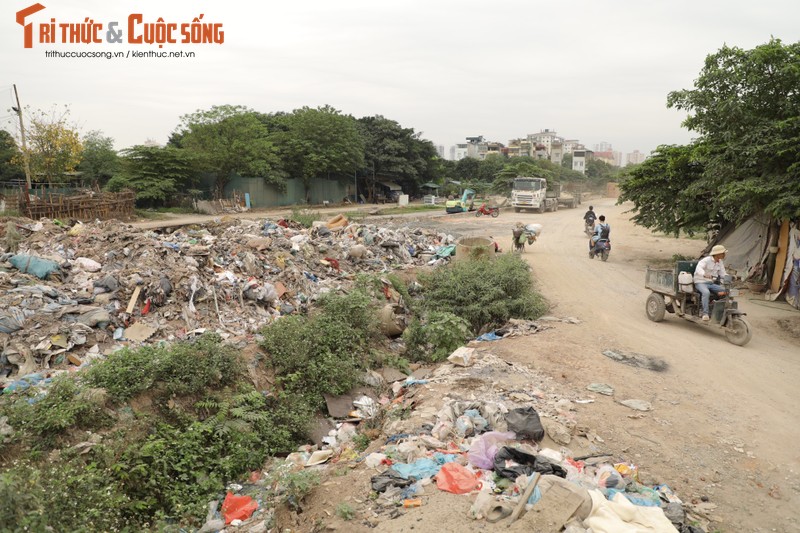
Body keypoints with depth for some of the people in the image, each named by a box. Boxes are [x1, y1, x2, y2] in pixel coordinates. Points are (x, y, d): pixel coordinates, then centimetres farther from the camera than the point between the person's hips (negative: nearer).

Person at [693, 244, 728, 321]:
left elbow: (723, 274, 8)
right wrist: (705, 274, -56)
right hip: (700, 283, -7)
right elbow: (698, 269, -34)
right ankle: (705, 314, -36)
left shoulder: (720, 262, 7)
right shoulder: (706, 260, -16)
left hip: (711, 283, 7)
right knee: (706, 292, -38)